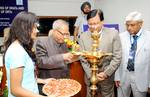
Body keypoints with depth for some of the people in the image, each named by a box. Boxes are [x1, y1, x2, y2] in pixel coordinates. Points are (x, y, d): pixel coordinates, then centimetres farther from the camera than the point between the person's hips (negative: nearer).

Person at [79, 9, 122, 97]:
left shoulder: (113, 34, -10)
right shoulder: (83, 37, -5)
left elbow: (117, 57, -9)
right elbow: (83, 60, -1)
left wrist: (106, 73, -13)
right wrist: (91, 75, -9)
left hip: (107, 78, -1)